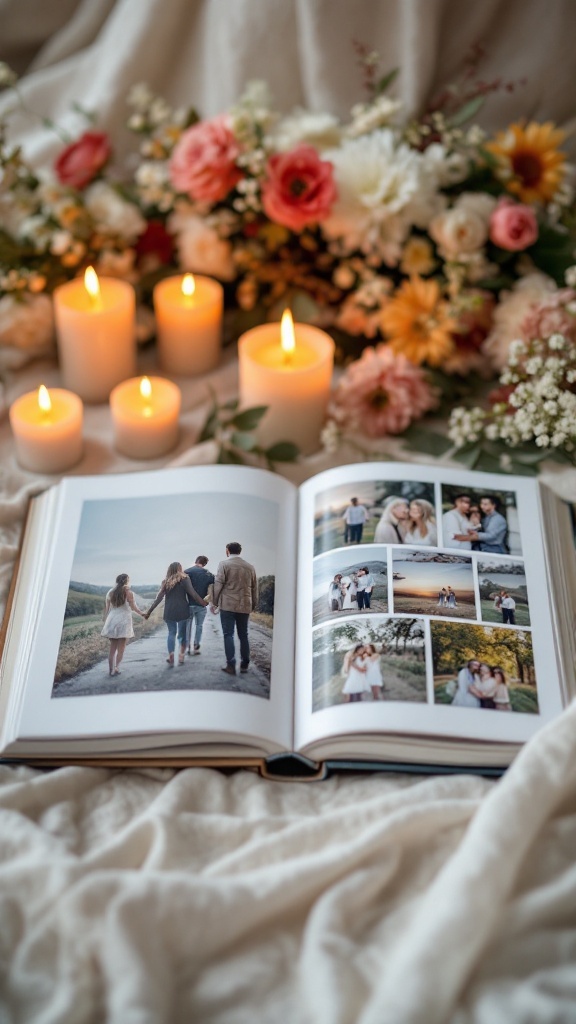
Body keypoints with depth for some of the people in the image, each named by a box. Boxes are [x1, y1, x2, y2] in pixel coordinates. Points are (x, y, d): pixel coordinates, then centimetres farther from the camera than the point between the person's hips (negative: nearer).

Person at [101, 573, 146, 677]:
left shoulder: (110, 592, 8)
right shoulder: (127, 591, -5)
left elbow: (107, 609, 8)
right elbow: (133, 607, -8)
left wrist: (107, 620, 16)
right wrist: (142, 614, 5)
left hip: (111, 621, 4)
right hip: (123, 621, -4)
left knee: (112, 647, 12)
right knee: (121, 648, 2)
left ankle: (111, 669, 9)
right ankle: (115, 668, -8)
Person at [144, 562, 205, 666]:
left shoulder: (166, 582, 8)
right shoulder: (184, 579, 0)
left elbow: (158, 598, 6)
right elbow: (193, 594, -7)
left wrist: (149, 611, 10)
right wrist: (204, 603, -1)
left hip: (169, 612, 2)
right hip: (182, 611, -2)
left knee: (171, 633, 8)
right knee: (182, 633, 11)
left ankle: (171, 655, -12)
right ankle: (181, 655, 9)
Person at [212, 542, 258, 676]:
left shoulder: (224, 564, -4)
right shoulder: (250, 567, 8)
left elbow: (218, 584, -8)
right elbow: (255, 588, 12)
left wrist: (215, 602, 1)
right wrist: (254, 605, 20)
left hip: (227, 605, -4)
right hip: (245, 606, 4)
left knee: (228, 635, 0)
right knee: (243, 635, 12)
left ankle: (231, 665, -5)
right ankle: (244, 665, 14)